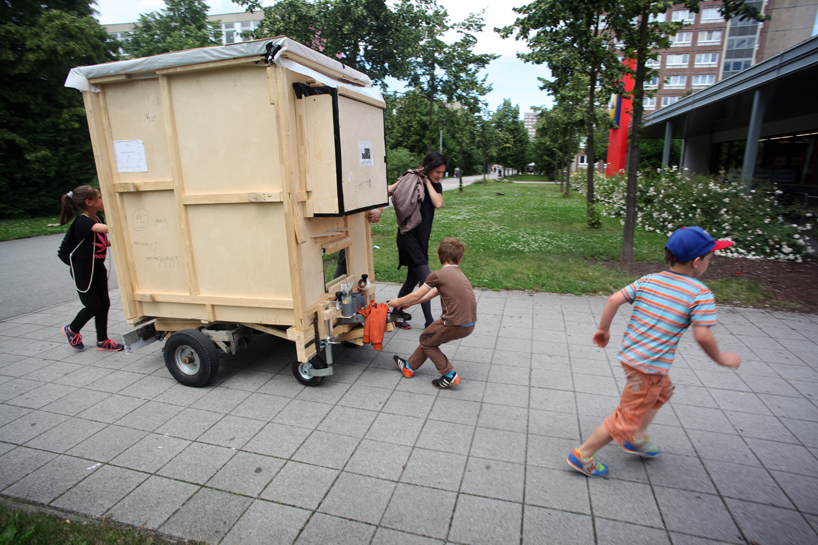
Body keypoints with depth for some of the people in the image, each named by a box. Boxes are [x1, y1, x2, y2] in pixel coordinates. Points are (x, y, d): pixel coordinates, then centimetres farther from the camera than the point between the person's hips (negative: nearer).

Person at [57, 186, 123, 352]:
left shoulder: (96, 219, 7)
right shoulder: (82, 221, -21)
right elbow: (105, 228, -40)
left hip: (97, 268, 8)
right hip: (83, 271, -8)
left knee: (104, 304, 9)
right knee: (93, 306, 1)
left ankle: (102, 340, 20)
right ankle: (72, 330, 30)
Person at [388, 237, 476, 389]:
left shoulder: (437, 275, -8)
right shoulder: (459, 274, 16)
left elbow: (416, 296, 1)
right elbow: (431, 294, 22)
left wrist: (398, 301, 19)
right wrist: (407, 303, 29)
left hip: (456, 325, -8)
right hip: (470, 323, 8)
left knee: (426, 341, 16)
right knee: (429, 336, 24)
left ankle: (449, 375, 15)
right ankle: (410, 367, 38)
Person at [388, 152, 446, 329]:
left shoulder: (436, 186, 9)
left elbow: (438, 203, -10)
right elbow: (388, 192, -15)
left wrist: (427, 182, -8)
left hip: (422, 238, 8)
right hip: (409, 236, -8)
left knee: (413, 279, 13)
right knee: (426, 278, -10)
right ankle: (429, 322, 2)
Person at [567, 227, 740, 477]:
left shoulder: (648, 280, 3)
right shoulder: (701, 294, -12)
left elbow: (614, 300, -4)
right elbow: (702, 335, -18)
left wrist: (603, 329, 7)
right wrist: (720, 358, 0)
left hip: (629, 354, 8)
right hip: (650, 367, -8)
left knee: (662, 391, 34)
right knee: (627, 417, 5)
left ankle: (636, 438, 41)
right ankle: (582, 455, 13)